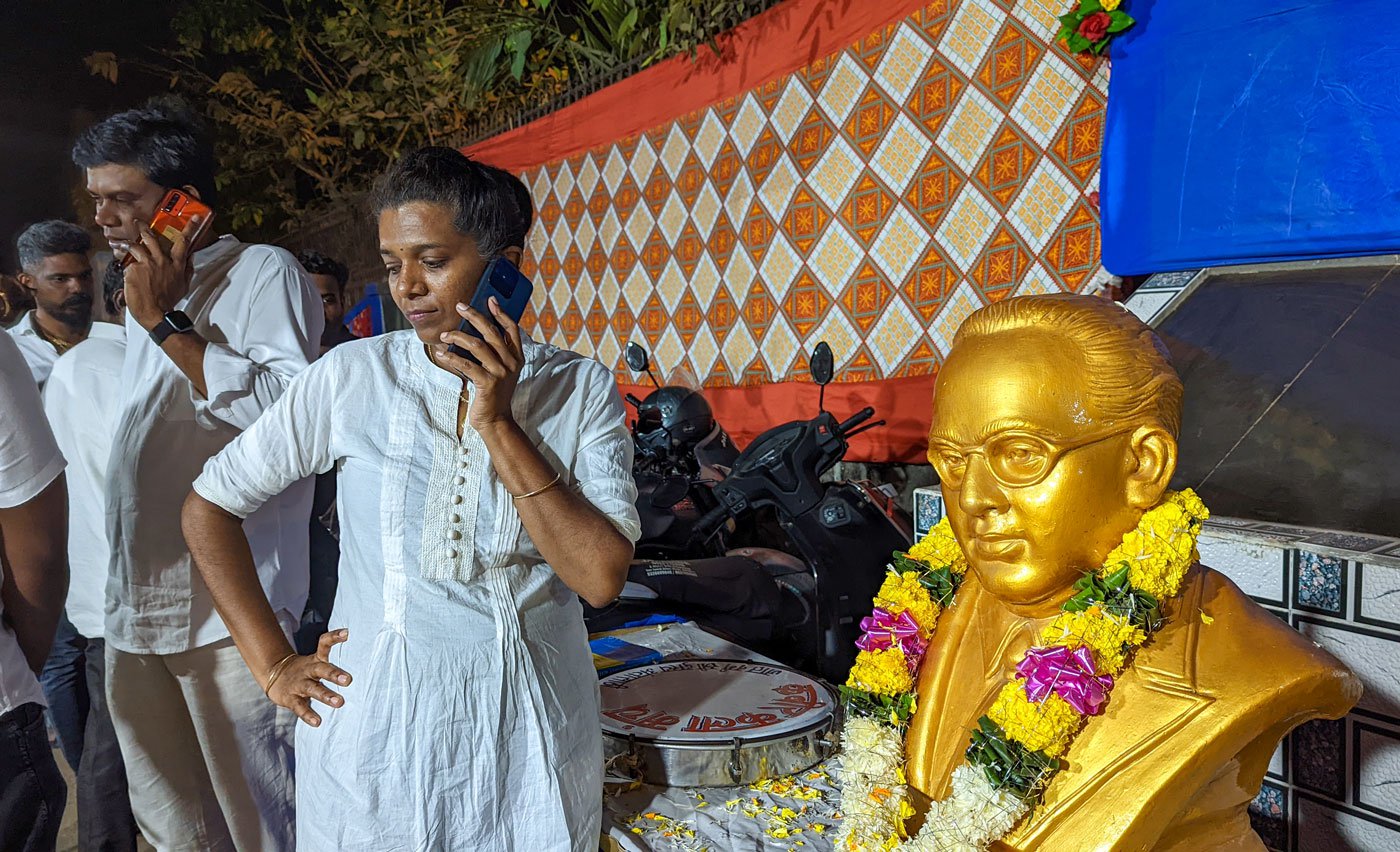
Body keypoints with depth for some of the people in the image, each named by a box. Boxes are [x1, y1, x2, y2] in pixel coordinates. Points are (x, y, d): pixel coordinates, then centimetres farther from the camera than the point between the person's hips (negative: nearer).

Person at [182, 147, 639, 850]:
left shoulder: (580, 389, -8)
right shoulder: (352, 376, -7)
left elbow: (601, 577, -16)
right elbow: (208, 506, 2)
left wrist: (497, 424, -20)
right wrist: (273, 664, -2)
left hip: (527, 727, 0)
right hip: (373, 717, 0)